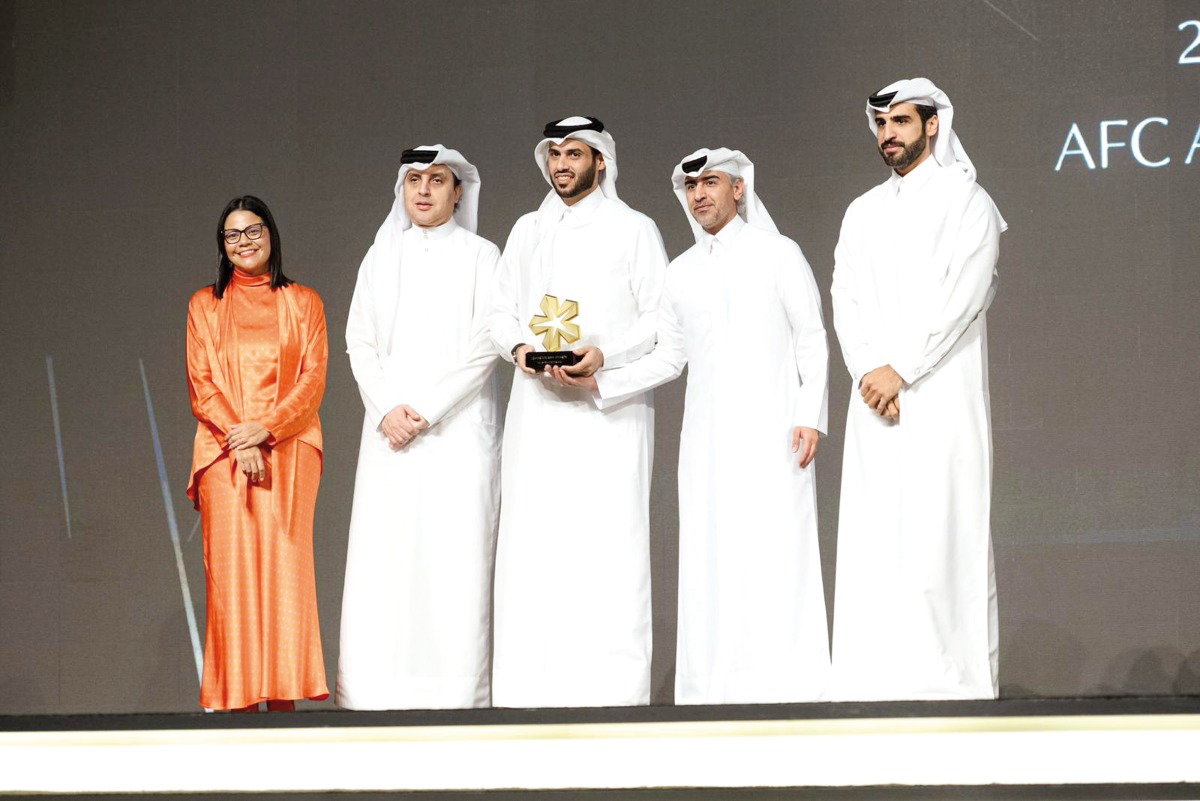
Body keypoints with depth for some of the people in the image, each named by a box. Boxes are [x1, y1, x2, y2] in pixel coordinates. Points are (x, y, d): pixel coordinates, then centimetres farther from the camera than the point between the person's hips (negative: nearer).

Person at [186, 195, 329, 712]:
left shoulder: (303, 303, 13)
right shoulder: (204, 305, 14)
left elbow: (313, 380, 4)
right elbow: (201, 385, 6)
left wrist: (264, 429, -11)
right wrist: (240, 444, -9)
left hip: (289, 450, 0)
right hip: (222, 452, 0)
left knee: (284, 567, -8)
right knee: (231, 569, -7)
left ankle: (284, 695, -8)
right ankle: (239, 698, -9)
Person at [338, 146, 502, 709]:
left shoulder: (481, 256, 5)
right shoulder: (381, 257, 16)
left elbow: (485, 346, -3)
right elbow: (360, 342, 11)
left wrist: (426, 409, -10)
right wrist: (387, 409, -5)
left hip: (457, 428, -3)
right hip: (390, 431, 3)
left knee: (456, 557, -9)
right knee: (381, 558, -4)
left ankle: (455, 696, -11)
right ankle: (379, 696, -5)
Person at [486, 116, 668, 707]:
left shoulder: (633, 230, 7)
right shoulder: (526, 231, 21)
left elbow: (661, 319, 1)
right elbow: (501, 310, 19)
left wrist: (606, 355, -15)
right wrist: (519, 346, -3)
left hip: (609, 404, -4)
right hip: (538, 406, 4)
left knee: (608, 543, -11)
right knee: (530, 543, -3)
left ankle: (610, 691, -14)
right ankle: (530, 689, -4)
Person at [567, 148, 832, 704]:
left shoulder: (778, 255, 4)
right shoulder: (681, 272, 15)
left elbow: (812, 341, 1)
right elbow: (669, 357, 16)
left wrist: (811, 417, -8)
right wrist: (602, 383, 3)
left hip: (773, 432, -4)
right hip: (707, 438, 4)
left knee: (776, 556, -9)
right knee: (709, 565, -1)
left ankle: (786, 689, -9)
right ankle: (715, 690, -1)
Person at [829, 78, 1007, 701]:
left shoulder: (966, 202, 3)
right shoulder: (863, 213, 21)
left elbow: (960, 299, -8)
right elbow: (846, 300, 10)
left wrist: (899, 369, -13)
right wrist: (868, 372, -7)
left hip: (940, 396, -5)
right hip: (875, 397, 5)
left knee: (942, 536, -11)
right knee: (871, 540, -2)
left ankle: (955, 679, -12)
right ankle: (879, 683, -4)